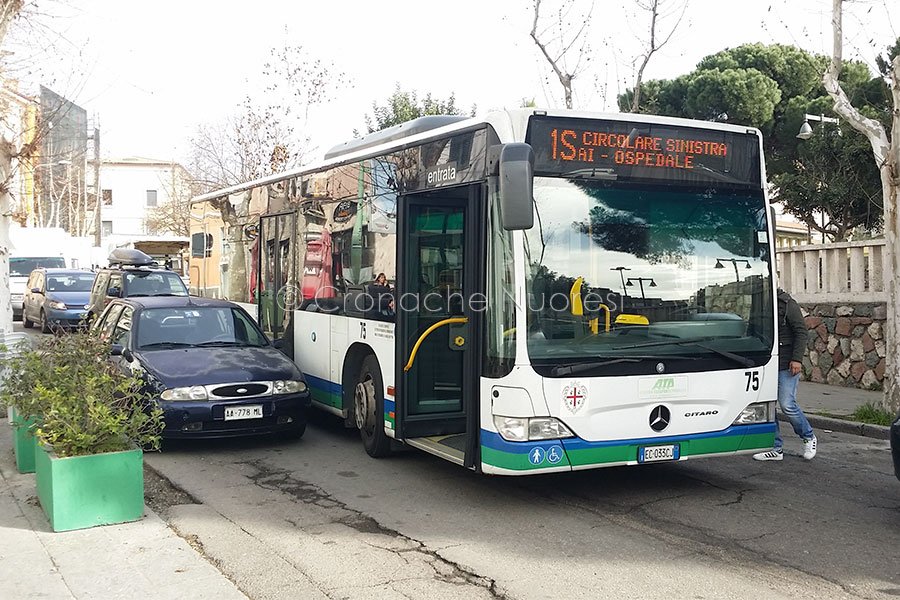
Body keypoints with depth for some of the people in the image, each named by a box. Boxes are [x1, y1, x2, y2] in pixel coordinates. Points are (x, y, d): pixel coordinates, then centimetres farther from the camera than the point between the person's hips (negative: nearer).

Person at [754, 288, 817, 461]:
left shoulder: (787, 304, -7)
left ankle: (809, 437, 14)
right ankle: (776, 448, 12)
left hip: (786, 366, -7)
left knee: (787, 404, -11)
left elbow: (801, 331, -11)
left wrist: (797, 359, -18)